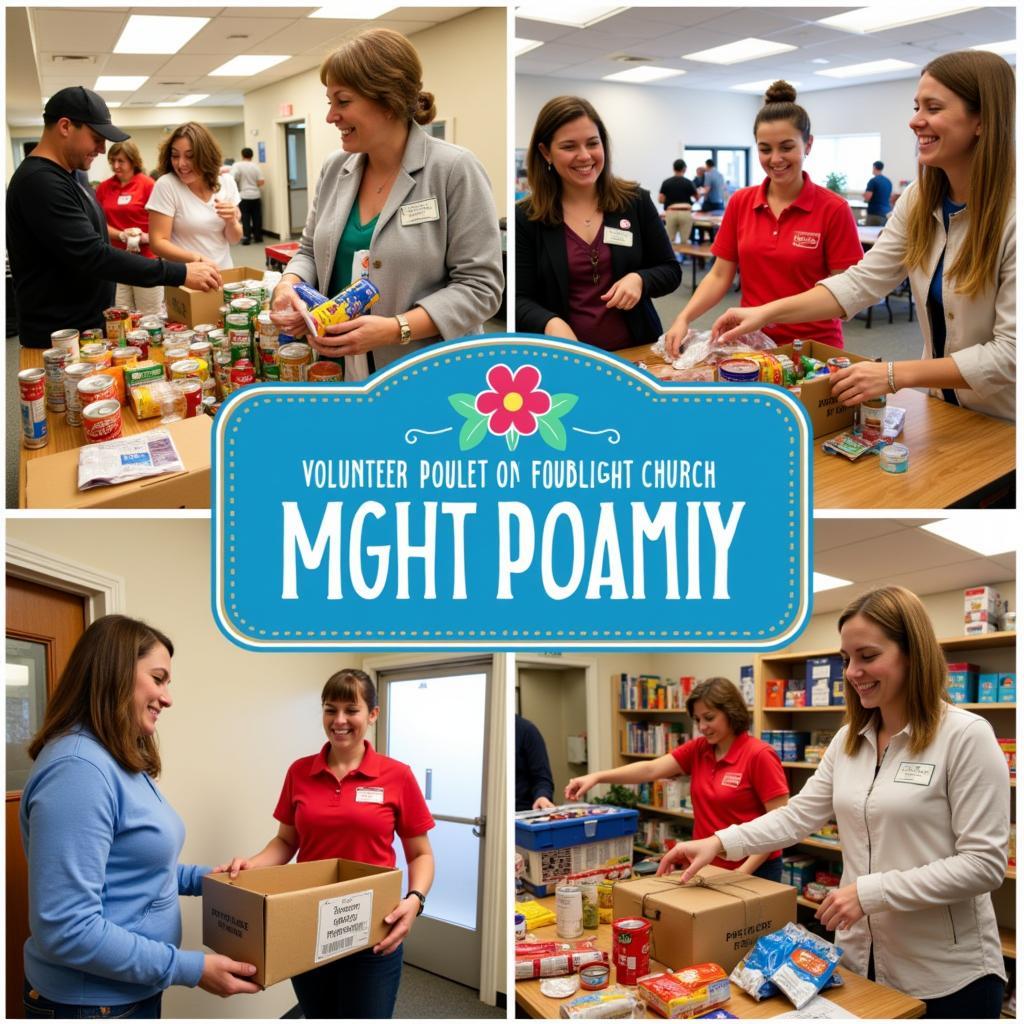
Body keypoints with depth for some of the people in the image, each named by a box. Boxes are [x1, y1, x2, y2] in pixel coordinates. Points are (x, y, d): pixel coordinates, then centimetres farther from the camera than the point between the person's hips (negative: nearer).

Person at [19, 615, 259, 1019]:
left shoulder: (124, 764, 8)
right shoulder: (78, 768, -24)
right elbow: (66, 931, -29)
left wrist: (204, 877, 5)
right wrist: (193, 968, -24)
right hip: (91, 1001, -9)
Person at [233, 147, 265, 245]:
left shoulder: (237, 166, -6)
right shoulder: (255, 166, 3)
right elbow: (261, 182, 0)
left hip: (244, 196, -3)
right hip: (255, 195, 3)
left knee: (245, 217, 0)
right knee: (256, 216, 10)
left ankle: (246, 237, -5)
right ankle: (258, 236, 16)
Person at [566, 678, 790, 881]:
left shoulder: (759, 755, -15)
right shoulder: (697, 750, 4)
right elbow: (652, 769, -7)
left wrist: (744, 870, -20)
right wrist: (597, 777, -20)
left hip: (753, 872, -6)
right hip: (707, 867, 6)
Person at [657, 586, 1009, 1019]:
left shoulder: (965, 736, -14)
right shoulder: (848, 740, 6)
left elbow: (984, 864, -17)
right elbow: (798, 815, 7)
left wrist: (870, 892, -21)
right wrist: (719, 843, -6)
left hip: (945, 975, -6)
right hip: (860, 958, 6)